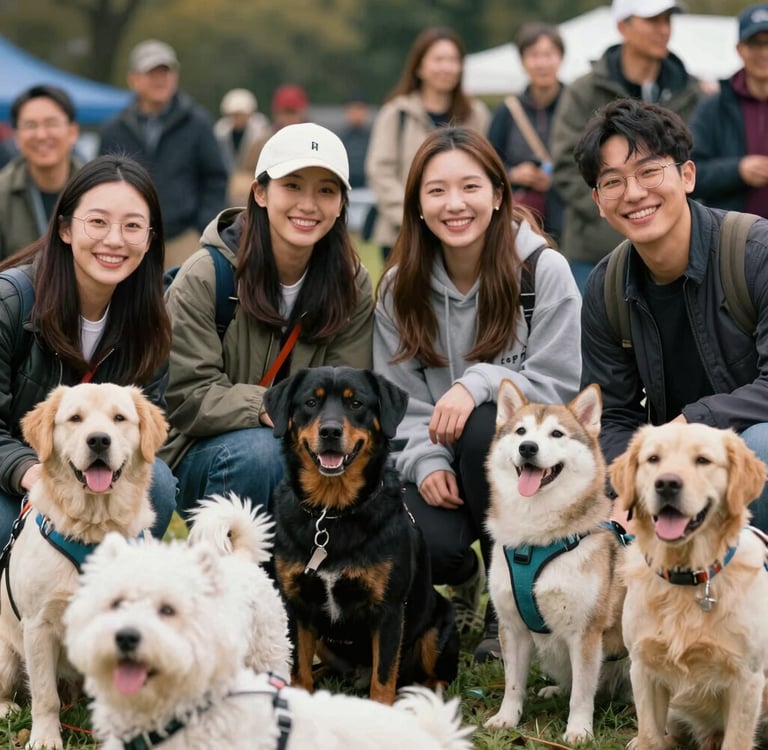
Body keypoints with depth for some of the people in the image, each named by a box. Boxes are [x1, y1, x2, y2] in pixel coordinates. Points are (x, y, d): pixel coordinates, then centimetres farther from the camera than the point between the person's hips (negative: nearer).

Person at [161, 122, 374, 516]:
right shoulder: (204, 277, -13)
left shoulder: (352, 286, -2)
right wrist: (264, 407, -33)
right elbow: (184, 396, -16)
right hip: (203, 450, -3)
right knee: (256, 451, -34)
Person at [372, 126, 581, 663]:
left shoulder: (545, 271, -9)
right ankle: (462, 579, 13)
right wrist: (426, 461, -18)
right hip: (442, 464, 2)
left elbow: (558, 385, -12)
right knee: (428, 545, -30)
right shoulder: (400, 287, 2)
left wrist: (477, 384, -28)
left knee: (485, 429, -36)